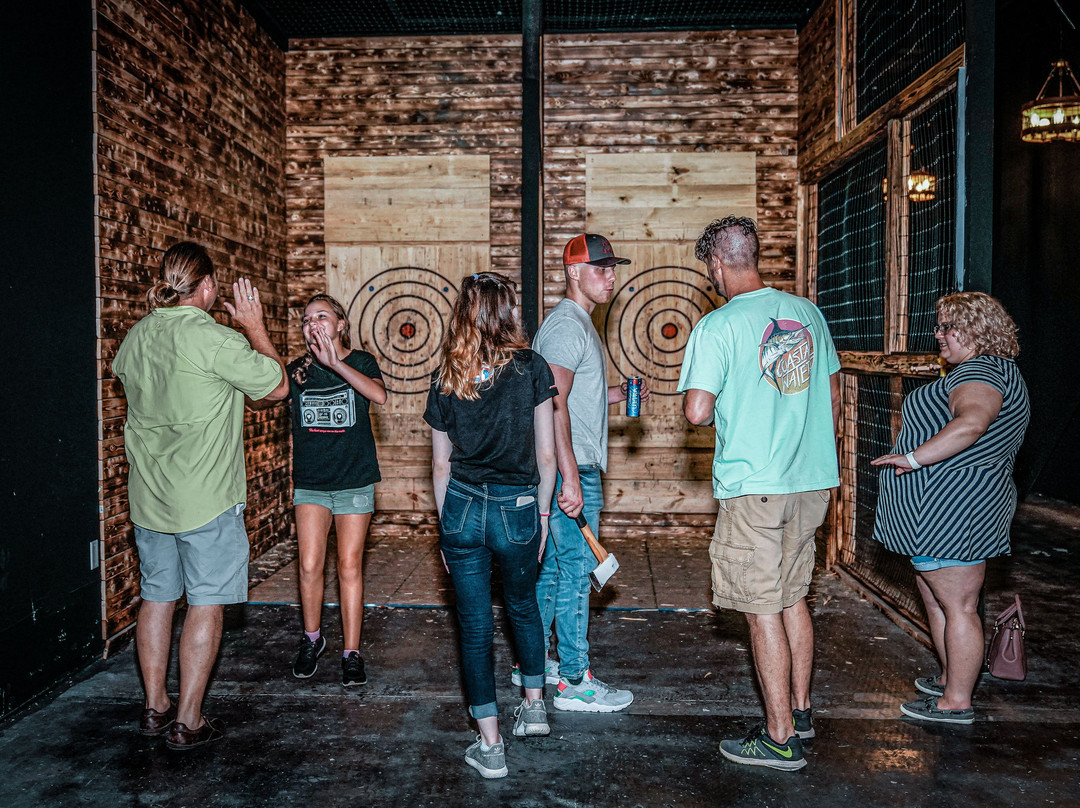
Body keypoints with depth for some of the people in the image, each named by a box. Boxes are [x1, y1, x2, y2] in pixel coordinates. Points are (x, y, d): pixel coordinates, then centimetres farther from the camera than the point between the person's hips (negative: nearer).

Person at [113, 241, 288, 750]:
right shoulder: (214, 339, -17)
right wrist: (255, 327, 3)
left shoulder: (136, 336, 4)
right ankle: (187, 722, 10)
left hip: (148, 497, 7)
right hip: (206, 499, -7)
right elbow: (278, 386, -6)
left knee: (156, 597, 16)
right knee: (205, 604, 4)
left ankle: (155, 707, 28)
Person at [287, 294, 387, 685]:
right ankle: (312, 639, 24)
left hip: (354, 481, -2)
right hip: (310, 481, 2)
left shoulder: (360, 361, -2)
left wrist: (335, 362, -28)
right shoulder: (298, 369, 7)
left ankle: (352, 653, 13)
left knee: (349, 567, 1)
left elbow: (379, 395, -22)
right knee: (309, 566, -2)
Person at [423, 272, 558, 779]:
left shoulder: (445, 377, 0)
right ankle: (534, 706, 39)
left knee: (475, 626, 10)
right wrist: (543, 511, 9)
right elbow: (546, 455, -5)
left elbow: (441, 464, 5)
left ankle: (490, 747, 16)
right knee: (522, 606, 25)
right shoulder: (530, 367, -7)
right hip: (517, 508, 0)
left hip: (462, 508, 1)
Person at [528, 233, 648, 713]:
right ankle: (574, 682, 9)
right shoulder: (568, 326, -15)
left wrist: (609, 396, 13)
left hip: (569, 469, 10)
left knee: (551, 568, 16)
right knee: (575, 574, -2)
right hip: (572, 470, -10)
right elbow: (554, 405, -24)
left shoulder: (576, 323, 18)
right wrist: (571, 477, -27)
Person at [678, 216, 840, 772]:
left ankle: (780, 738, 12)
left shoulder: (717, 326, -13)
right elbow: (833, 396, 13)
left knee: (763, 610, 3)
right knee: (793, 597, 19)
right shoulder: (807, 311, 7)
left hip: (753, 486, -7)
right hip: (812, 479, 7)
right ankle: (800, 709, 33)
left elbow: (696, 412, -18)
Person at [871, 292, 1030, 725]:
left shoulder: (981, 372, -16)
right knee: (935, 598, 20)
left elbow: (971, 423, -36)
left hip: (951, 508, -12)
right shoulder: (993, 371, 21)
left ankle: (957, 701, 9)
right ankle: (950, 678, 33)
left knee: (957, 606, -2)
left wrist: (912, 457, -34)